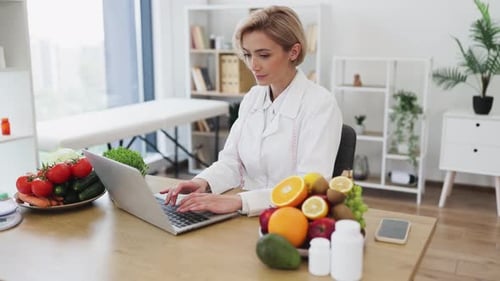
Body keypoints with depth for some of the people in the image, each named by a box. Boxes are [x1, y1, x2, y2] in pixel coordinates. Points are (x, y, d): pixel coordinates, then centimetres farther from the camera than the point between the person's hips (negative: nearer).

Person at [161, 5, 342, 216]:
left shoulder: (320, 104, -13)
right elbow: (232, 161, 7)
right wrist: (204, 182, -14)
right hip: (248, 215, 5)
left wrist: (239, 201, -31)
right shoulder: (252, 97, 7)